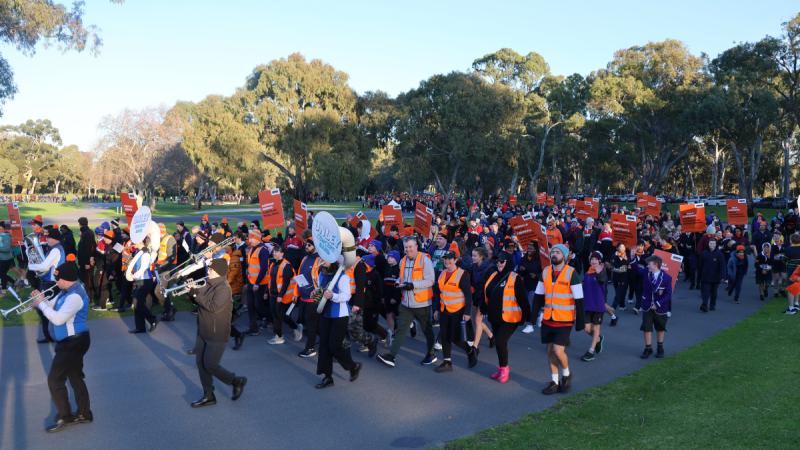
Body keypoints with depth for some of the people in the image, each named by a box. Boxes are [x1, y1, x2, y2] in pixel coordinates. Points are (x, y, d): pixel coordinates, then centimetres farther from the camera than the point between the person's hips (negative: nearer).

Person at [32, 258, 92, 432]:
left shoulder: (75, 296, -25)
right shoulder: (67, 292, 8)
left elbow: (58, 319, -30)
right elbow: (52, 306, 14)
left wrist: (41, 304, -19)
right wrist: (41, 300, -6)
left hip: (73, 343, -11)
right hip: (70, 341, 11)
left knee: (54, 379, -4)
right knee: (75, 377, 18)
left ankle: (64, 417, 6)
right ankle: (84, 414, 28)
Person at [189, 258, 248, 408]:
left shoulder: (223, 288, -21)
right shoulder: (210, 284, 7)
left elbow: (213, 307, -30)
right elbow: (202, 299, 14)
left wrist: (198, 296, -19)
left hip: (216, 334, -9)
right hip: (203, 332, 9)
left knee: (210, 365, -4)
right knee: (200, 363, 10)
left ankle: (237, 381, 17)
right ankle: (208, 396, 21)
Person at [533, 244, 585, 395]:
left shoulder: (571, 273, -11)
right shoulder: (545, 272, 4)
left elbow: (579, 300, -10)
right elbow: (538, 296, 11)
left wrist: (580, 321, -10)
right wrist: (533, 314, 7)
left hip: (564, 320, -5)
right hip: (548, 319, 5)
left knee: (558, 350, -11)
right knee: (550, 351, 8)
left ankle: (566, 374, 17)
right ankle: (554, 382, 22)